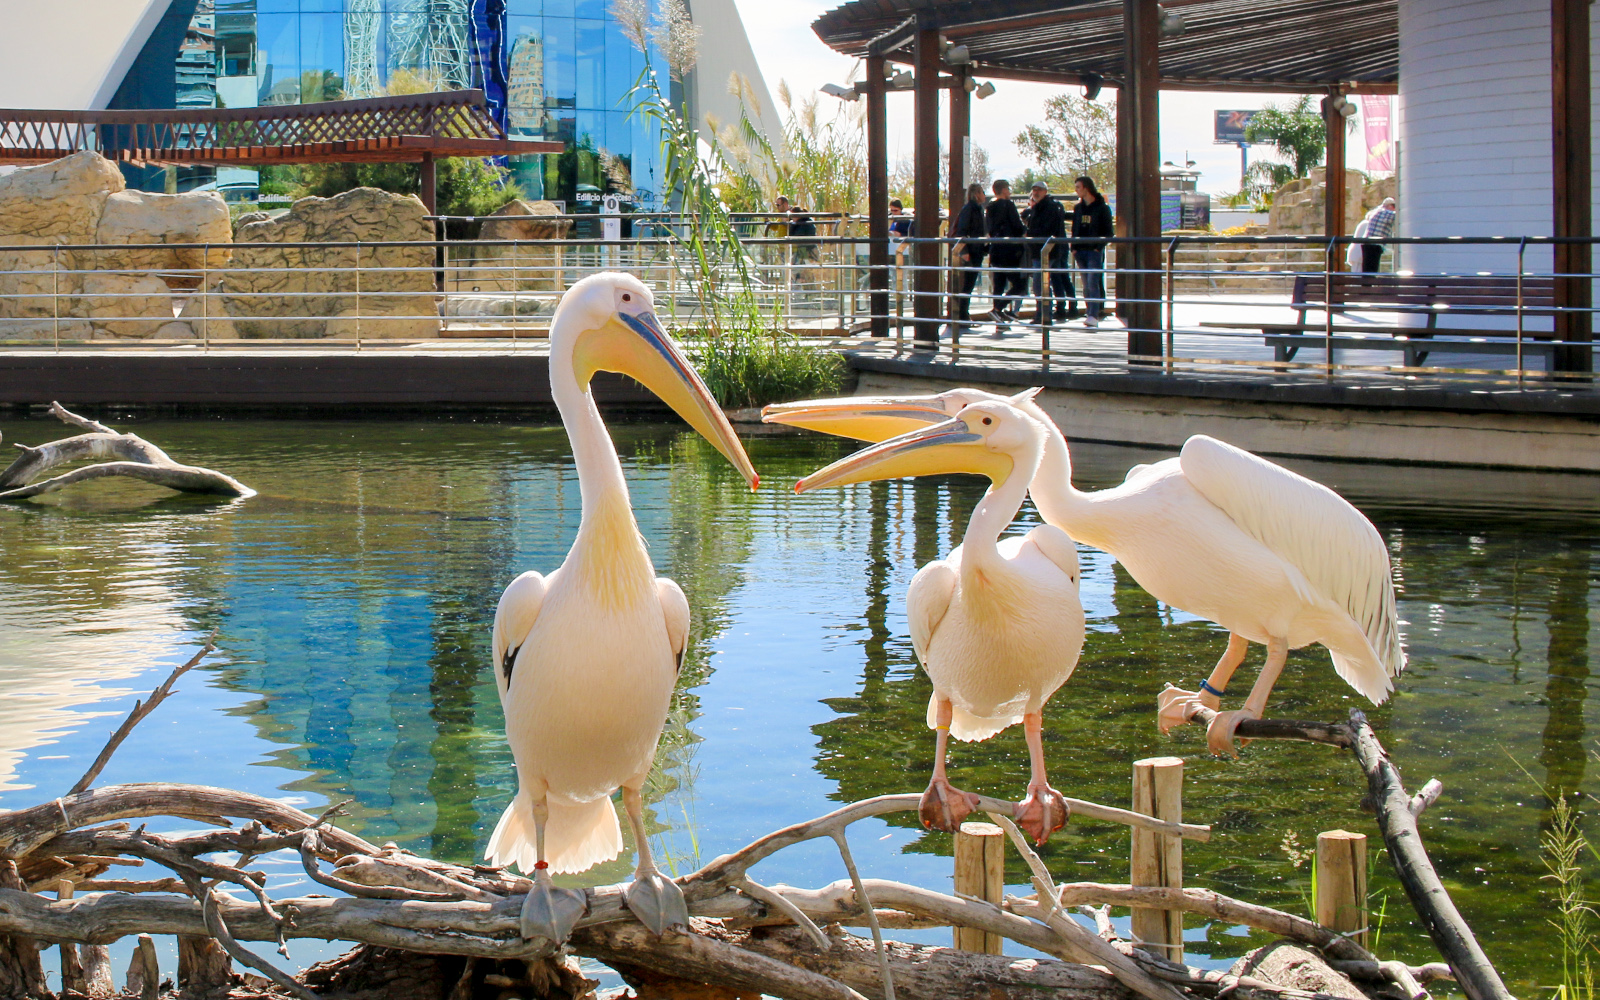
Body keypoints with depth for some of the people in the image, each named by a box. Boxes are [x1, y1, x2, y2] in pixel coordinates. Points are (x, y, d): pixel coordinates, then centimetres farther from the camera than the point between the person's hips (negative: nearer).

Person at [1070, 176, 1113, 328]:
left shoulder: (1102, 208, -2)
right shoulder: (1078, 208, 15)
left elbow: (1109, 232, -3)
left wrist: (1099, 246, -13)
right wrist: (1074, 248, 4)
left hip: (1095, 251, -6)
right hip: (1081, 251, 6)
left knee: (1093, 283, -14)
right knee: (1086, 285, 6)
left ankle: (1093, 316, -20)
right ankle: (1090, 314, 10)